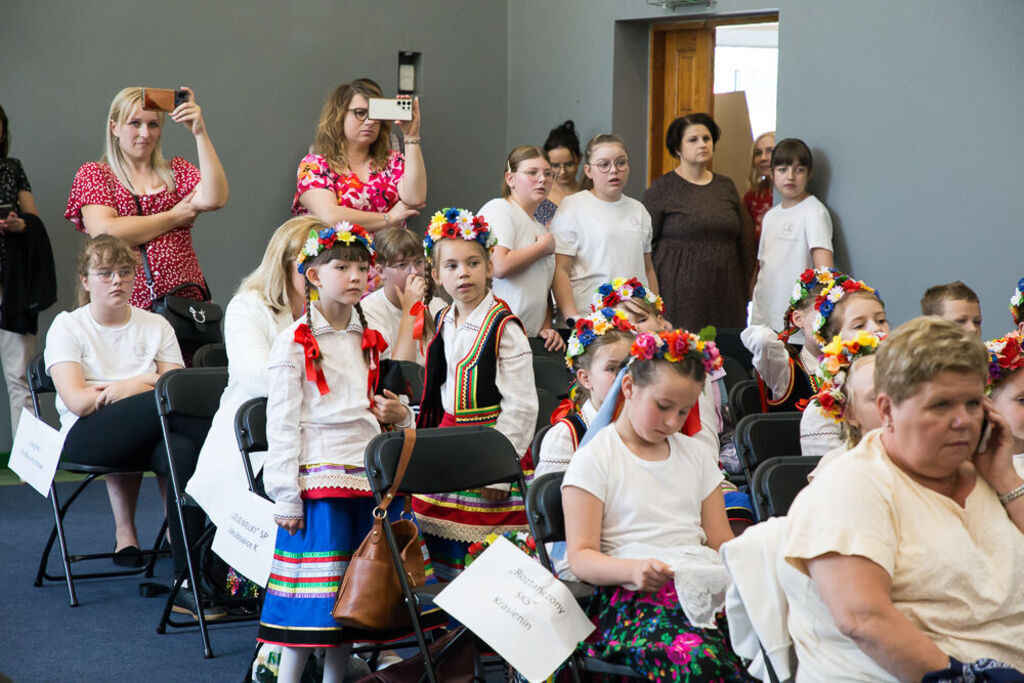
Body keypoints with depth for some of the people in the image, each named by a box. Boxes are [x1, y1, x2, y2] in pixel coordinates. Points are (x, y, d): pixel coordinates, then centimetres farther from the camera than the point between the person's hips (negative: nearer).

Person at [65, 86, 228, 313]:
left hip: (185, 297, 2)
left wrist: (200, 133, -5)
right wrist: (174, 217, 1)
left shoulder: (176, 170, 19)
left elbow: (213, 199, -2)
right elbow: (105, 232, -6)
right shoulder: (92, 174, 12)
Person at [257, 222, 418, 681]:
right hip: (318, 477, -6)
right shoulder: (294, 343, -4)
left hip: (366, 478, 6)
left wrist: (399, 416, 2)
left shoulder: (369, 341, 15)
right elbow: (281, 423, -8)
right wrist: (286, 497, -13)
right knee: (313, 592, -7)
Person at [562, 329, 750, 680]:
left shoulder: (697, 457, 24)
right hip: (631, 598, -5)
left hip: (704, 586, 5)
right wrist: (632, 569, -21)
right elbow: (581, 557, 0)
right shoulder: (594, 460, 7)